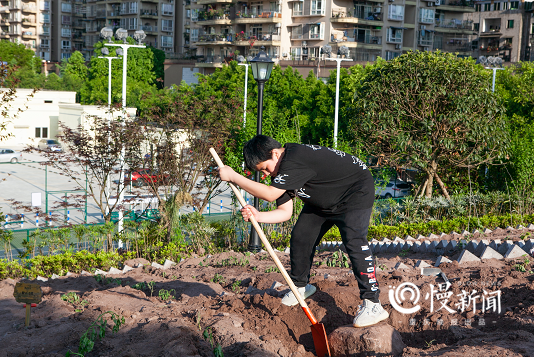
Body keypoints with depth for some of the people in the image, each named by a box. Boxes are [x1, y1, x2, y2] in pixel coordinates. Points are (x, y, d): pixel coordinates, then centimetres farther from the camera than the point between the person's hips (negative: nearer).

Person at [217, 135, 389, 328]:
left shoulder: (295, 160, -34)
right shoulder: (281, 171, -4)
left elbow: (270, 194, -39)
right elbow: (284, 211, -4)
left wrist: (233, 177, -34)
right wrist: (258, 216, -21)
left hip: (356, 191, -9)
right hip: (324, 200, 10)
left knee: (354, 241, -23)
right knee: (300, 236, 5)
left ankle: (372, 305, -21)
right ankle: (301, 286, 26)